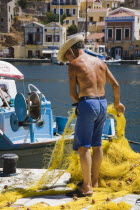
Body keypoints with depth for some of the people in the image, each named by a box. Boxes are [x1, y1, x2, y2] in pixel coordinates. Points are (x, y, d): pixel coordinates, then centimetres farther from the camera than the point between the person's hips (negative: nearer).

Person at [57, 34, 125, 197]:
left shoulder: (74, 64, -5)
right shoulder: (99, 62, 13)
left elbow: (73, 93, -7)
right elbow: (115, 85, 17)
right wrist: (117, 103, 31)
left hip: (87, 104, -7)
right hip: (102, 104, 7)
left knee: (83, 147, -4)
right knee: (97, 145, 16)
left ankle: (87, 187, -6)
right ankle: (94, 181, 27)